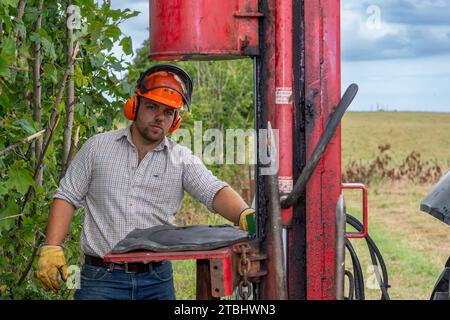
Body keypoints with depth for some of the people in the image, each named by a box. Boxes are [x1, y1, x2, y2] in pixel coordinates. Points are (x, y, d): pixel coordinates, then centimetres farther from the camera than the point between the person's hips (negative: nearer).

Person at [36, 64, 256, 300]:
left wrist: (244, 215, -30)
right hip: (102, 278, -1)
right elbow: (67, 197, 7)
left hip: (157, 281, 1)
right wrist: (52, 248, -4)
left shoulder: (182, 160, 6)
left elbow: (215, 191, -9)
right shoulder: (98, 147, 6)